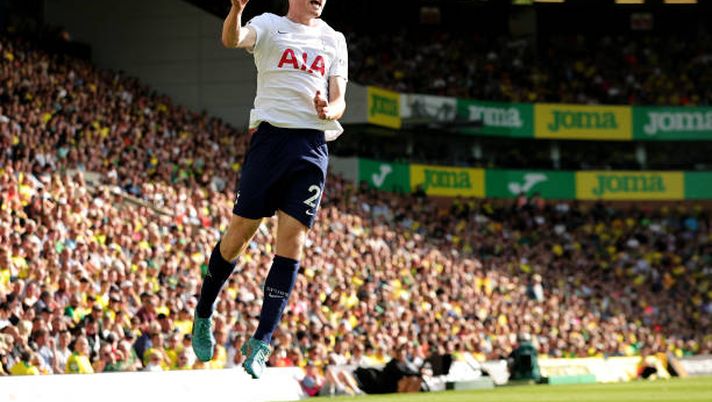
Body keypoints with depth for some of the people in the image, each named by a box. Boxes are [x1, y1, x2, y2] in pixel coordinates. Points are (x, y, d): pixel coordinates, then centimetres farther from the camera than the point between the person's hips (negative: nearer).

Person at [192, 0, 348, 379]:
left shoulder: (334, 40, 17)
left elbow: (338, 99, 13)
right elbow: (233, 39, -16)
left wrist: (329, 110, -11)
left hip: (313, 145, 3)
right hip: (270, 136, -3)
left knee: (292, 240, -5)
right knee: (239, 232, -2)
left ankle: (261, 342, -4)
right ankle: (203, 314, 20)